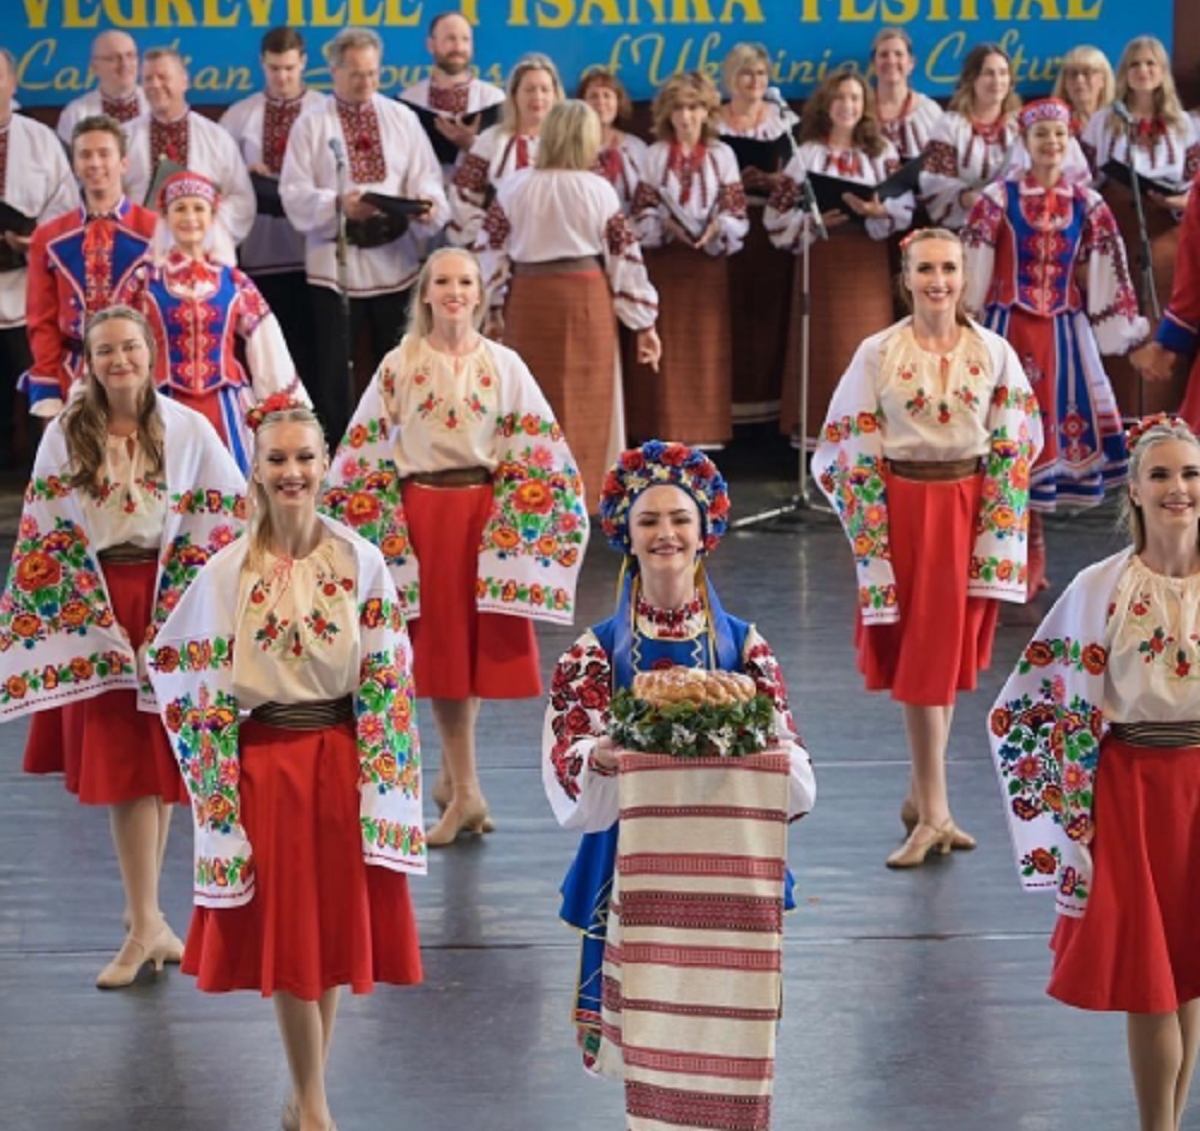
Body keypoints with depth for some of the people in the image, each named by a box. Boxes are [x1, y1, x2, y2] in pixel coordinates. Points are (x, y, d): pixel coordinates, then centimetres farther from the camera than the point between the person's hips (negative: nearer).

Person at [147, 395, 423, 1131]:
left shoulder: (362, 562, -4)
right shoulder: (228, 573, -5)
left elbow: (387, 680, -1)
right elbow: (174, 667, 3)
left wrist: (380, 786, -5)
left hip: (343, 759, 1)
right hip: (265, 762, -1)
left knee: (335, 923, 8)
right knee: (286, 931, 3)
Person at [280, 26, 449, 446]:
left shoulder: (401, 118, 8)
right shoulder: (311, 125, -1)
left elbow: (424, 176, 4)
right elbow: (294, 194, -7)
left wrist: (428, 203, -18)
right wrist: (338, 204, -24)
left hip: (394, 258, 3)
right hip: (335, 259, -2)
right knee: (333, 366, 1)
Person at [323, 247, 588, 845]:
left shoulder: (503, 365, 2)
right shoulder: (399, 367, 2)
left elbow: (534, 449, 4)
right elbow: (368, 453, 5)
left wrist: (520, 519, -4)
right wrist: (373, 523, 0)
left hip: (485, 509, 0)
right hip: (421, 511, 0)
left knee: (476, 644, 4)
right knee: (440, 645, 1)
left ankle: (453, 775, 21)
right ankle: (466, 792, 5)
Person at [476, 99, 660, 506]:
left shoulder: (514, 187, -2)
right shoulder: (598, 190, -6)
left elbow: (491, 249, 2)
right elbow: (624, 256, -1)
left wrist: (494, 305, 15)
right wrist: (643, 323, 5)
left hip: (528, 299, 2)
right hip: (584, 297, -2)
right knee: (582, 400, 7)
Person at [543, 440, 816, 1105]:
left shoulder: (743, 646, 5)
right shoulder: (598, 652, 2)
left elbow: (791, 766, -1)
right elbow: (566, 763, -9)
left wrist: (770, 758, -23)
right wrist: (603, 758, -31)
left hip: (726, 867, 1)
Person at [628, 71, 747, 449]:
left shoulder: (722, 155, 4)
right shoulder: (655, 155, 3)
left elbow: (735, 212, 0)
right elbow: (642, 213, -1)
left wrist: (716, 228, -20)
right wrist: (666, 225, -19)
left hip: (709, 259, 1)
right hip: (664, 259, -1)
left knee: (706, 345, 3)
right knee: (666, 346, 0)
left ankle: (704, 428, 9)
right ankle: (664, 428, 5)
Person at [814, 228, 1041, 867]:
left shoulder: (993, 353, 0)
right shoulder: (877, 355, -5)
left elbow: (1015, 443, 3)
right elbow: (853, 452, -3)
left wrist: (993, 526, -2)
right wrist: (869, 525, -8)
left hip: (968, 506, 2)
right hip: (901, 506, -2)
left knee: (950, 652, 8)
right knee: (918, 656, -1)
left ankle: (922, 797, 20)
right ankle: (935, 811, 2)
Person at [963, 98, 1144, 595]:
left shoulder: (1087, 205, 5)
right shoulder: (998, 199, -4)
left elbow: (1104, 275, 9)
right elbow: (972, 271, -3)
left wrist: (1128, 332, 7)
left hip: (1063, 331, 3)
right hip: (1011, 327, -3)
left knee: (1053, 424, 6)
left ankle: (1029, 552, 17)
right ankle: (1031, 549, 9)